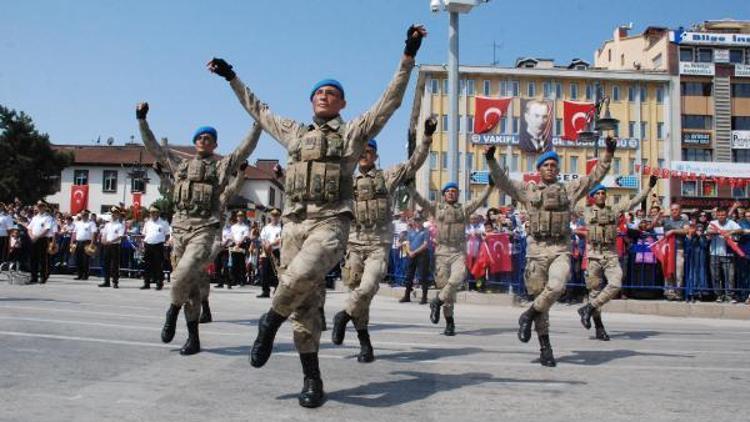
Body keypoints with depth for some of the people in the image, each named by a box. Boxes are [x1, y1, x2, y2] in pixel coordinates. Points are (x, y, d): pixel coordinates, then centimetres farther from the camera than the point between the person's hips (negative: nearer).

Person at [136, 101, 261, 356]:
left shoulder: (221, 165, 8)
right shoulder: (180, 164, 19)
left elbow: (246, 148, -1)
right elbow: (153, 147, 22)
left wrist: (258, 123, -9)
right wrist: (141, 120, 20)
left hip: (205, 229, -4)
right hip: (179, 227, 4)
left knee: (184, 274, -23)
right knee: (191, 286, 6)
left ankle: (173, 309, 6)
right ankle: (193, 338, 13)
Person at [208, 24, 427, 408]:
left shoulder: (354, 132, 10)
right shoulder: (294, 132, 21)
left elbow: (391, 100, 2)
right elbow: (258, 109, 34)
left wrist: (408, 56, -4)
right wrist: (231, 78, 37)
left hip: (331, 222, -4)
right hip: (294, 222, 4)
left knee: (302, 275, -32)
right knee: (304, 306, 2)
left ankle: (271, 320, -3)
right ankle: (312, 379, 13)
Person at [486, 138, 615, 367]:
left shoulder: (570, 189, 16)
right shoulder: (528, 190, 12)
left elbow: (595, 176, 13)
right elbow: (503, 181, 4)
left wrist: (608, 154, 3)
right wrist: (491, 160, -9)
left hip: (561, 250, 0)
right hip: (536, 249, 0)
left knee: (556, 287, -26)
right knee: (540, 295, 3)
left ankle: (528, 316, 0)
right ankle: (545, 347, 14)